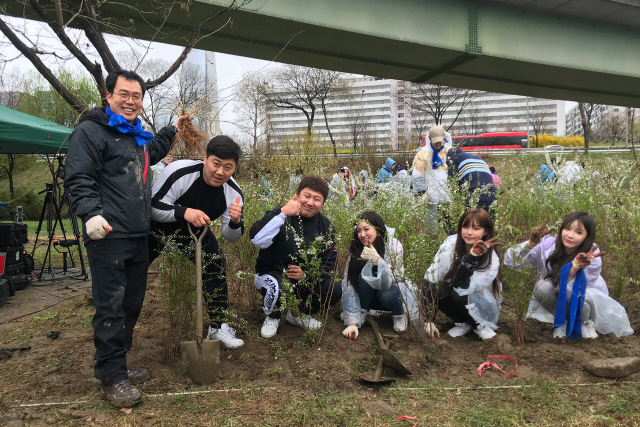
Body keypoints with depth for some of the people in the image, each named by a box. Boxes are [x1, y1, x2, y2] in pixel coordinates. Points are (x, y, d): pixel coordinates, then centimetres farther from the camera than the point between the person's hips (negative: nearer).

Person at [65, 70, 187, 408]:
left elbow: (150, 154, 45)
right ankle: (112, 378, 6)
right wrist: (90, 213, -29)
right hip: (108, 237, -9)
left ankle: (116, 365, 27)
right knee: (111, 307, -5)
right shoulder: (90, 130, -6)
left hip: (138, 238, 9)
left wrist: (172, 129, 44)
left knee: (132, 304, 14)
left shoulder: (137, 136, 21)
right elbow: (78, 178, -15)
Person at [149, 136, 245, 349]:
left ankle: (218, 327, 8)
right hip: (157, 226, -3)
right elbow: (153, 207, -32)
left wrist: (235, 222, -40)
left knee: (216, 267, -5)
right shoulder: (180, 172, -35)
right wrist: (184, 212, -50)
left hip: (195, 229, 3)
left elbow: (231, 237, -15)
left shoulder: (233, 192, -21)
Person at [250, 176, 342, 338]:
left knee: (335, 291, -17)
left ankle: (298, 315, 13)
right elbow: (257, 240, -34)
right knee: (275, 287, -38)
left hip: (307, 280, 5)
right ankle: (272, 318, 0)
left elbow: (329, 264, 0)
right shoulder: (282, 217, -16)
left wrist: (306, 275, -20)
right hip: (273, 274, -4)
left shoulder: (326, 227, -1)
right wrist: (282, 213, -41)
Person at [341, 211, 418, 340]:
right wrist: (352, 323, -29)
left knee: (386, 294, -35)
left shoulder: (393, 246, -26)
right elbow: (348, 285, -22)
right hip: (371, 295, 2)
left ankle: (399, 315, -1)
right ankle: (362, 312, -3)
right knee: (363, 277, -29)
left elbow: (387, 283, -32)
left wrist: (377, 260, -50)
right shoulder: (356, 249, -18)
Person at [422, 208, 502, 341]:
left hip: (482, 304, -3)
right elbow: (430, 277, -21)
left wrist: (471, 258, -44)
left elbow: (461, 289, -34)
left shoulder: (491, 258, -24)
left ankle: (480, 325, -3)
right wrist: (428, 320, -24)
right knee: (430, 288, -28)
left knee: (458, 295, -36)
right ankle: (464, 323, -2)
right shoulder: (450, 244, -20)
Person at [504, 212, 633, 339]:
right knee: (543, 286, -32)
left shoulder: (592, 258, -25)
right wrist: (531, 243, -41)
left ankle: (587, 322, 0)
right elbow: (510, 262, -27)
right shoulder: (547, 244, -25)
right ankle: (562, 321, -2)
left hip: (583, 297, -1)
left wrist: (575, 267, -47)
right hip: (558, 300, 2)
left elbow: (571, 290, -31)